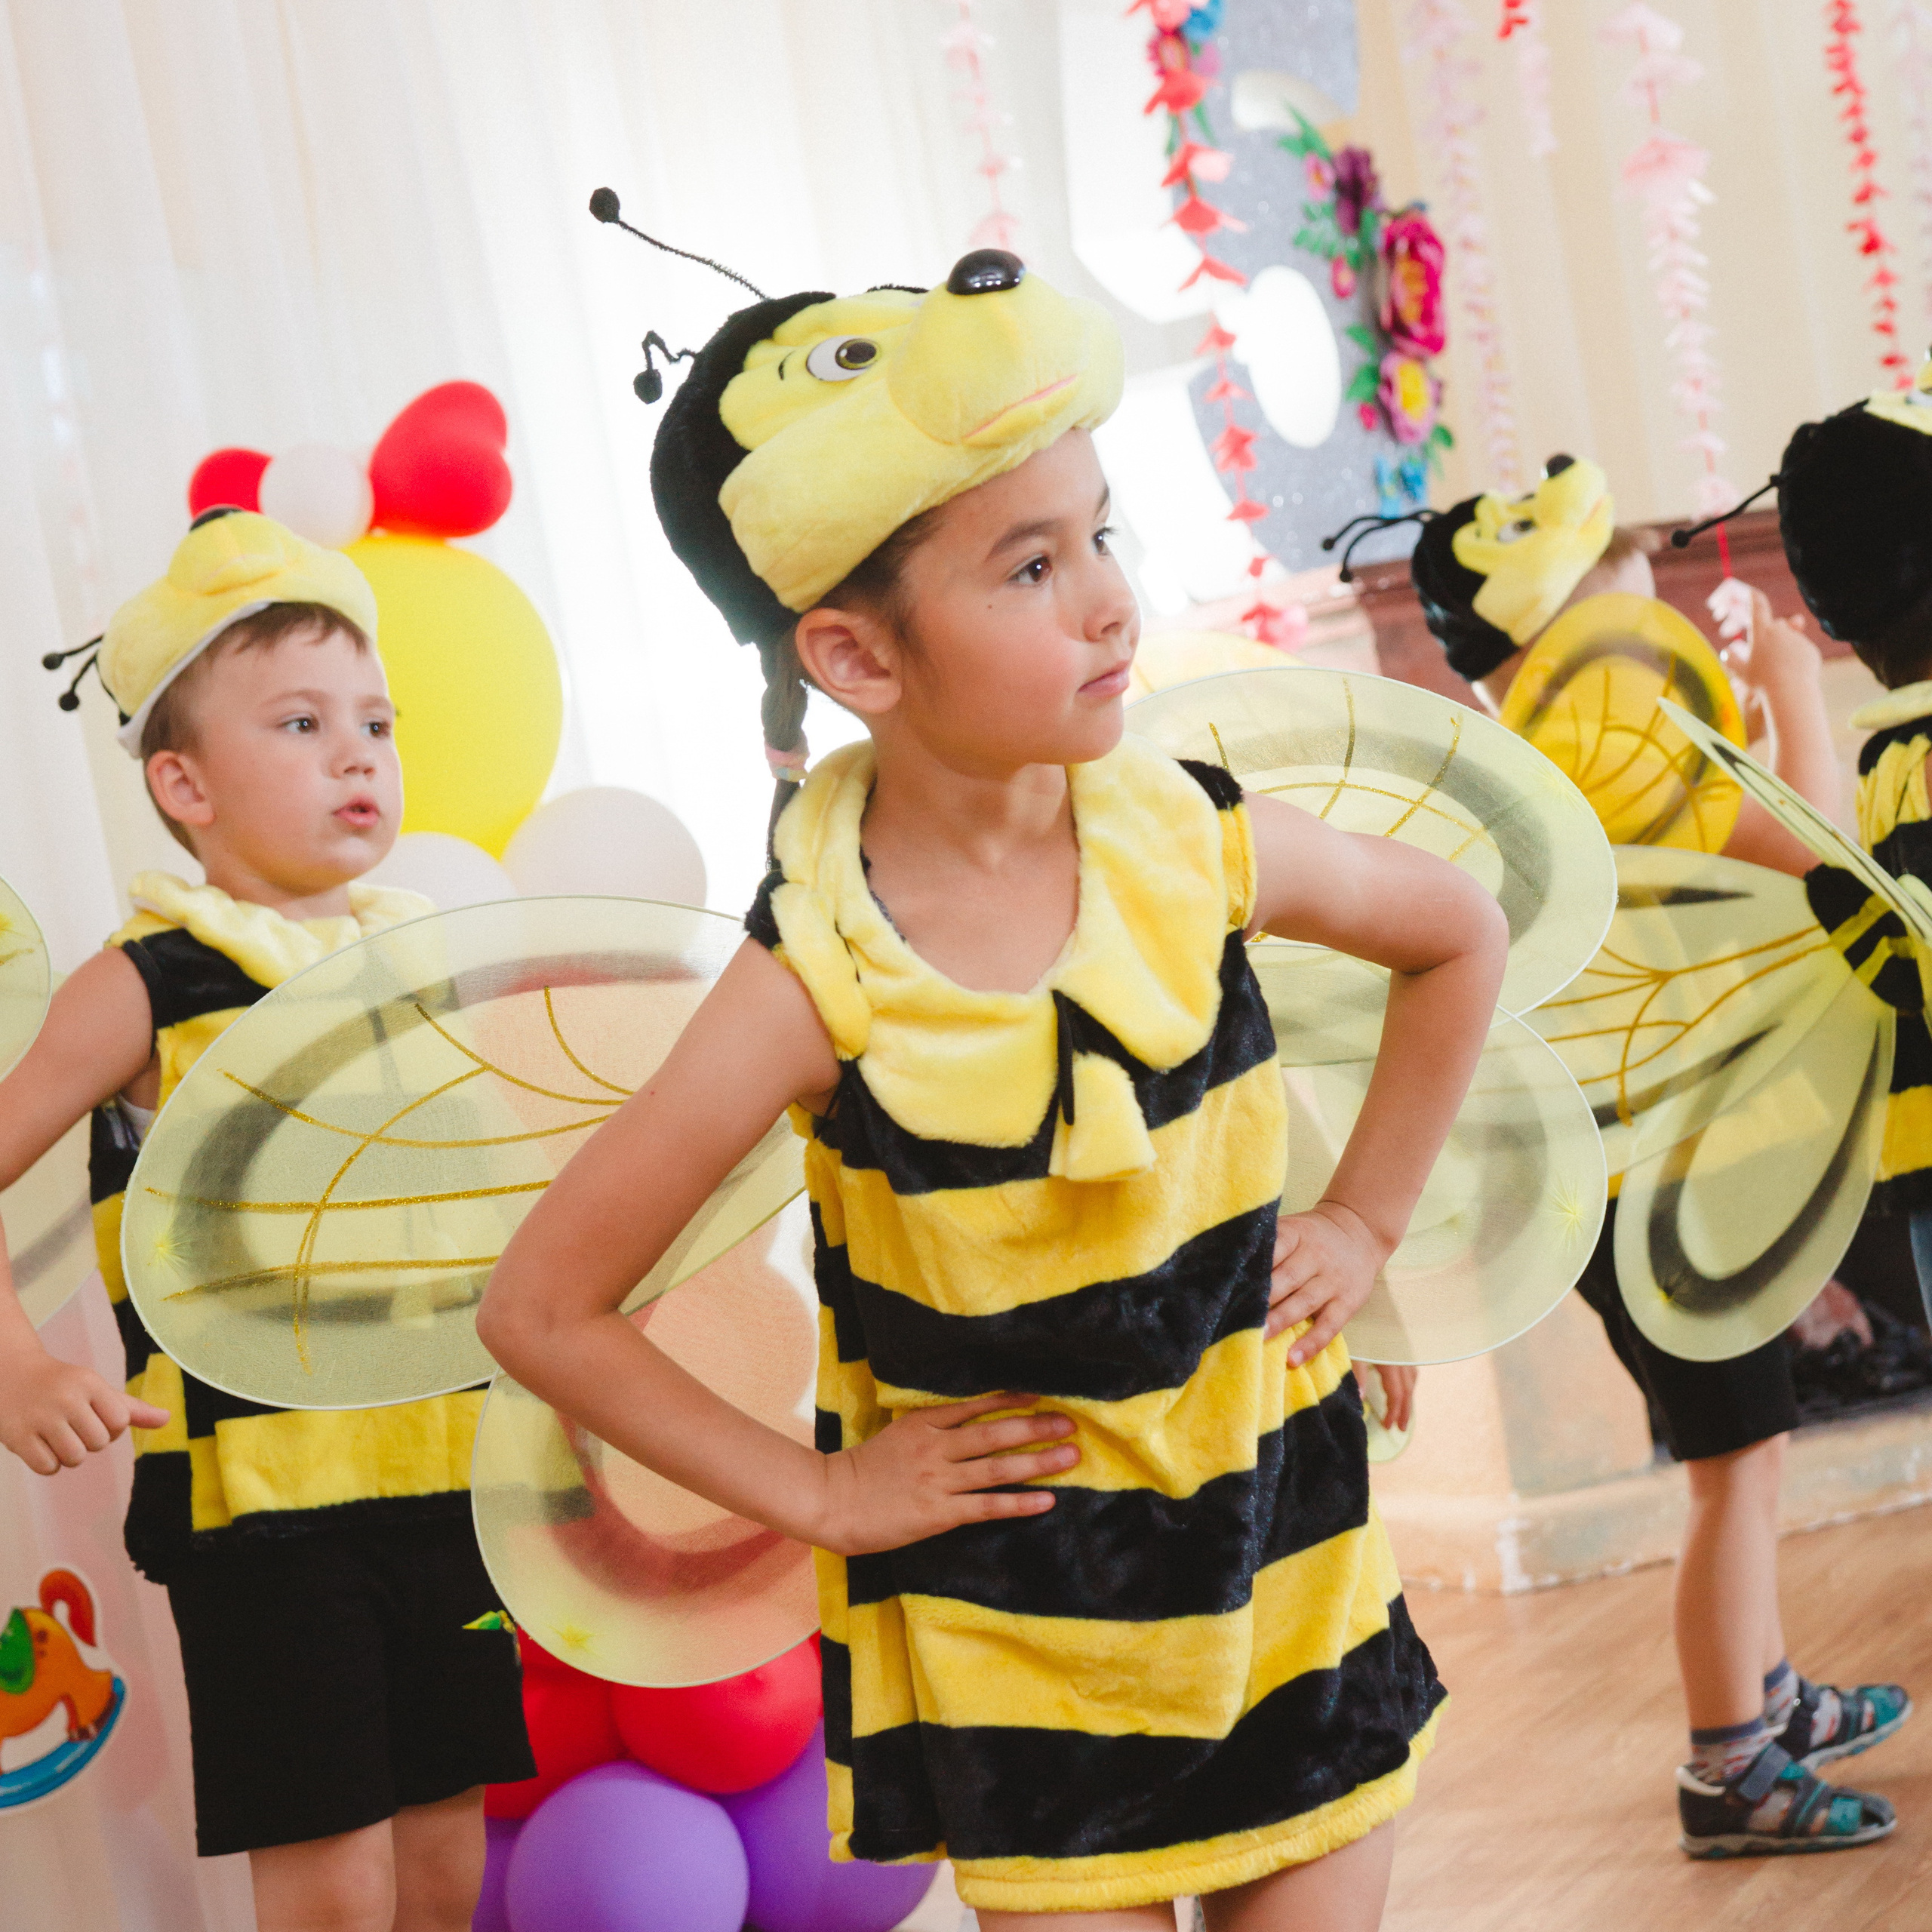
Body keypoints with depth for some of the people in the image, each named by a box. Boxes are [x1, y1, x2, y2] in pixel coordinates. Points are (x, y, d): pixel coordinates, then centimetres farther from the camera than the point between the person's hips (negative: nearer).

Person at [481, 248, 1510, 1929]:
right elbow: (542, 1307, -14)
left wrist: (1363, 1223, 6)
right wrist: (816, 1498, -10)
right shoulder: (819, 980, -20)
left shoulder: (1196, 845, -11)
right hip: (1020, 1623, -3)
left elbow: (1458, 937, 10)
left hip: (1289, 1564, 3)